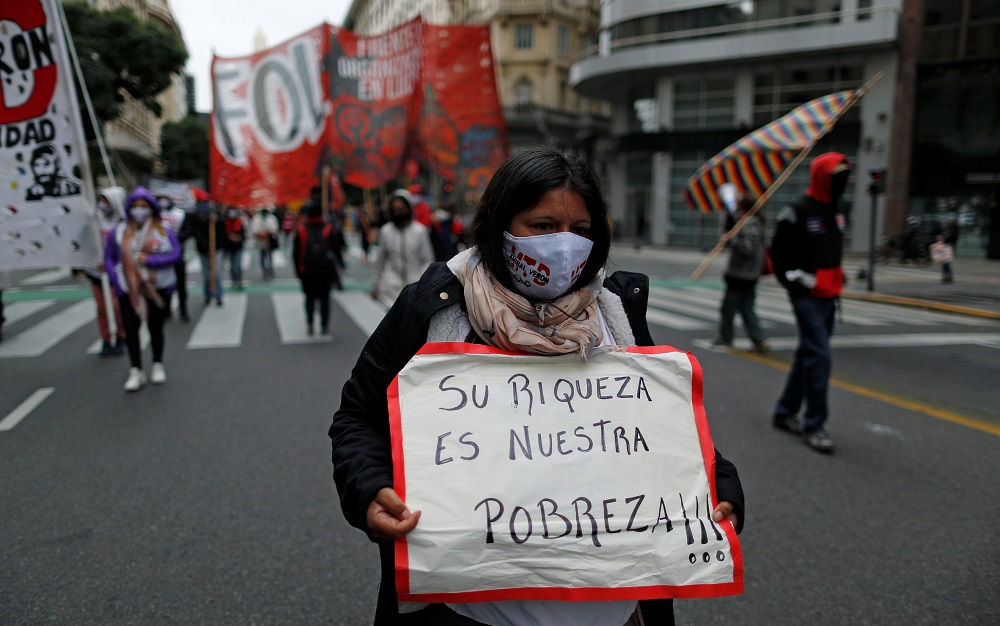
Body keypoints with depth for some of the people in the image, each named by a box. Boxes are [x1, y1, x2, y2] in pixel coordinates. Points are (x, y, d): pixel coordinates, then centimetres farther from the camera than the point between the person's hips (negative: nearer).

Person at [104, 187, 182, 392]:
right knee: (131, 330, -2)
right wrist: (118, 280, -7)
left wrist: (149, 259, -19)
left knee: (155, 328, 10)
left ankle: (158, 365, 28)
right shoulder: (119, 232, 2)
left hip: (158, 289, -1)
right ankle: (136, 371, 10)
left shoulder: (164, 231, -1)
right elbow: (109, 259, 6)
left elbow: (176, 254, -9)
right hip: (129, 291, 1)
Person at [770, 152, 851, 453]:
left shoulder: (835, 212, 16)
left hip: (828, 296, 9)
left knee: (807, 355, 13)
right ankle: (815, 425, -4)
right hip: (807, 297, -9)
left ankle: (785, 412, 26)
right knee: (820, 357, -12)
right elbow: (779, 253, -9)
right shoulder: (797, 210, -10)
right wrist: (799, 282, -12)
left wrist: (837, 281, 17)